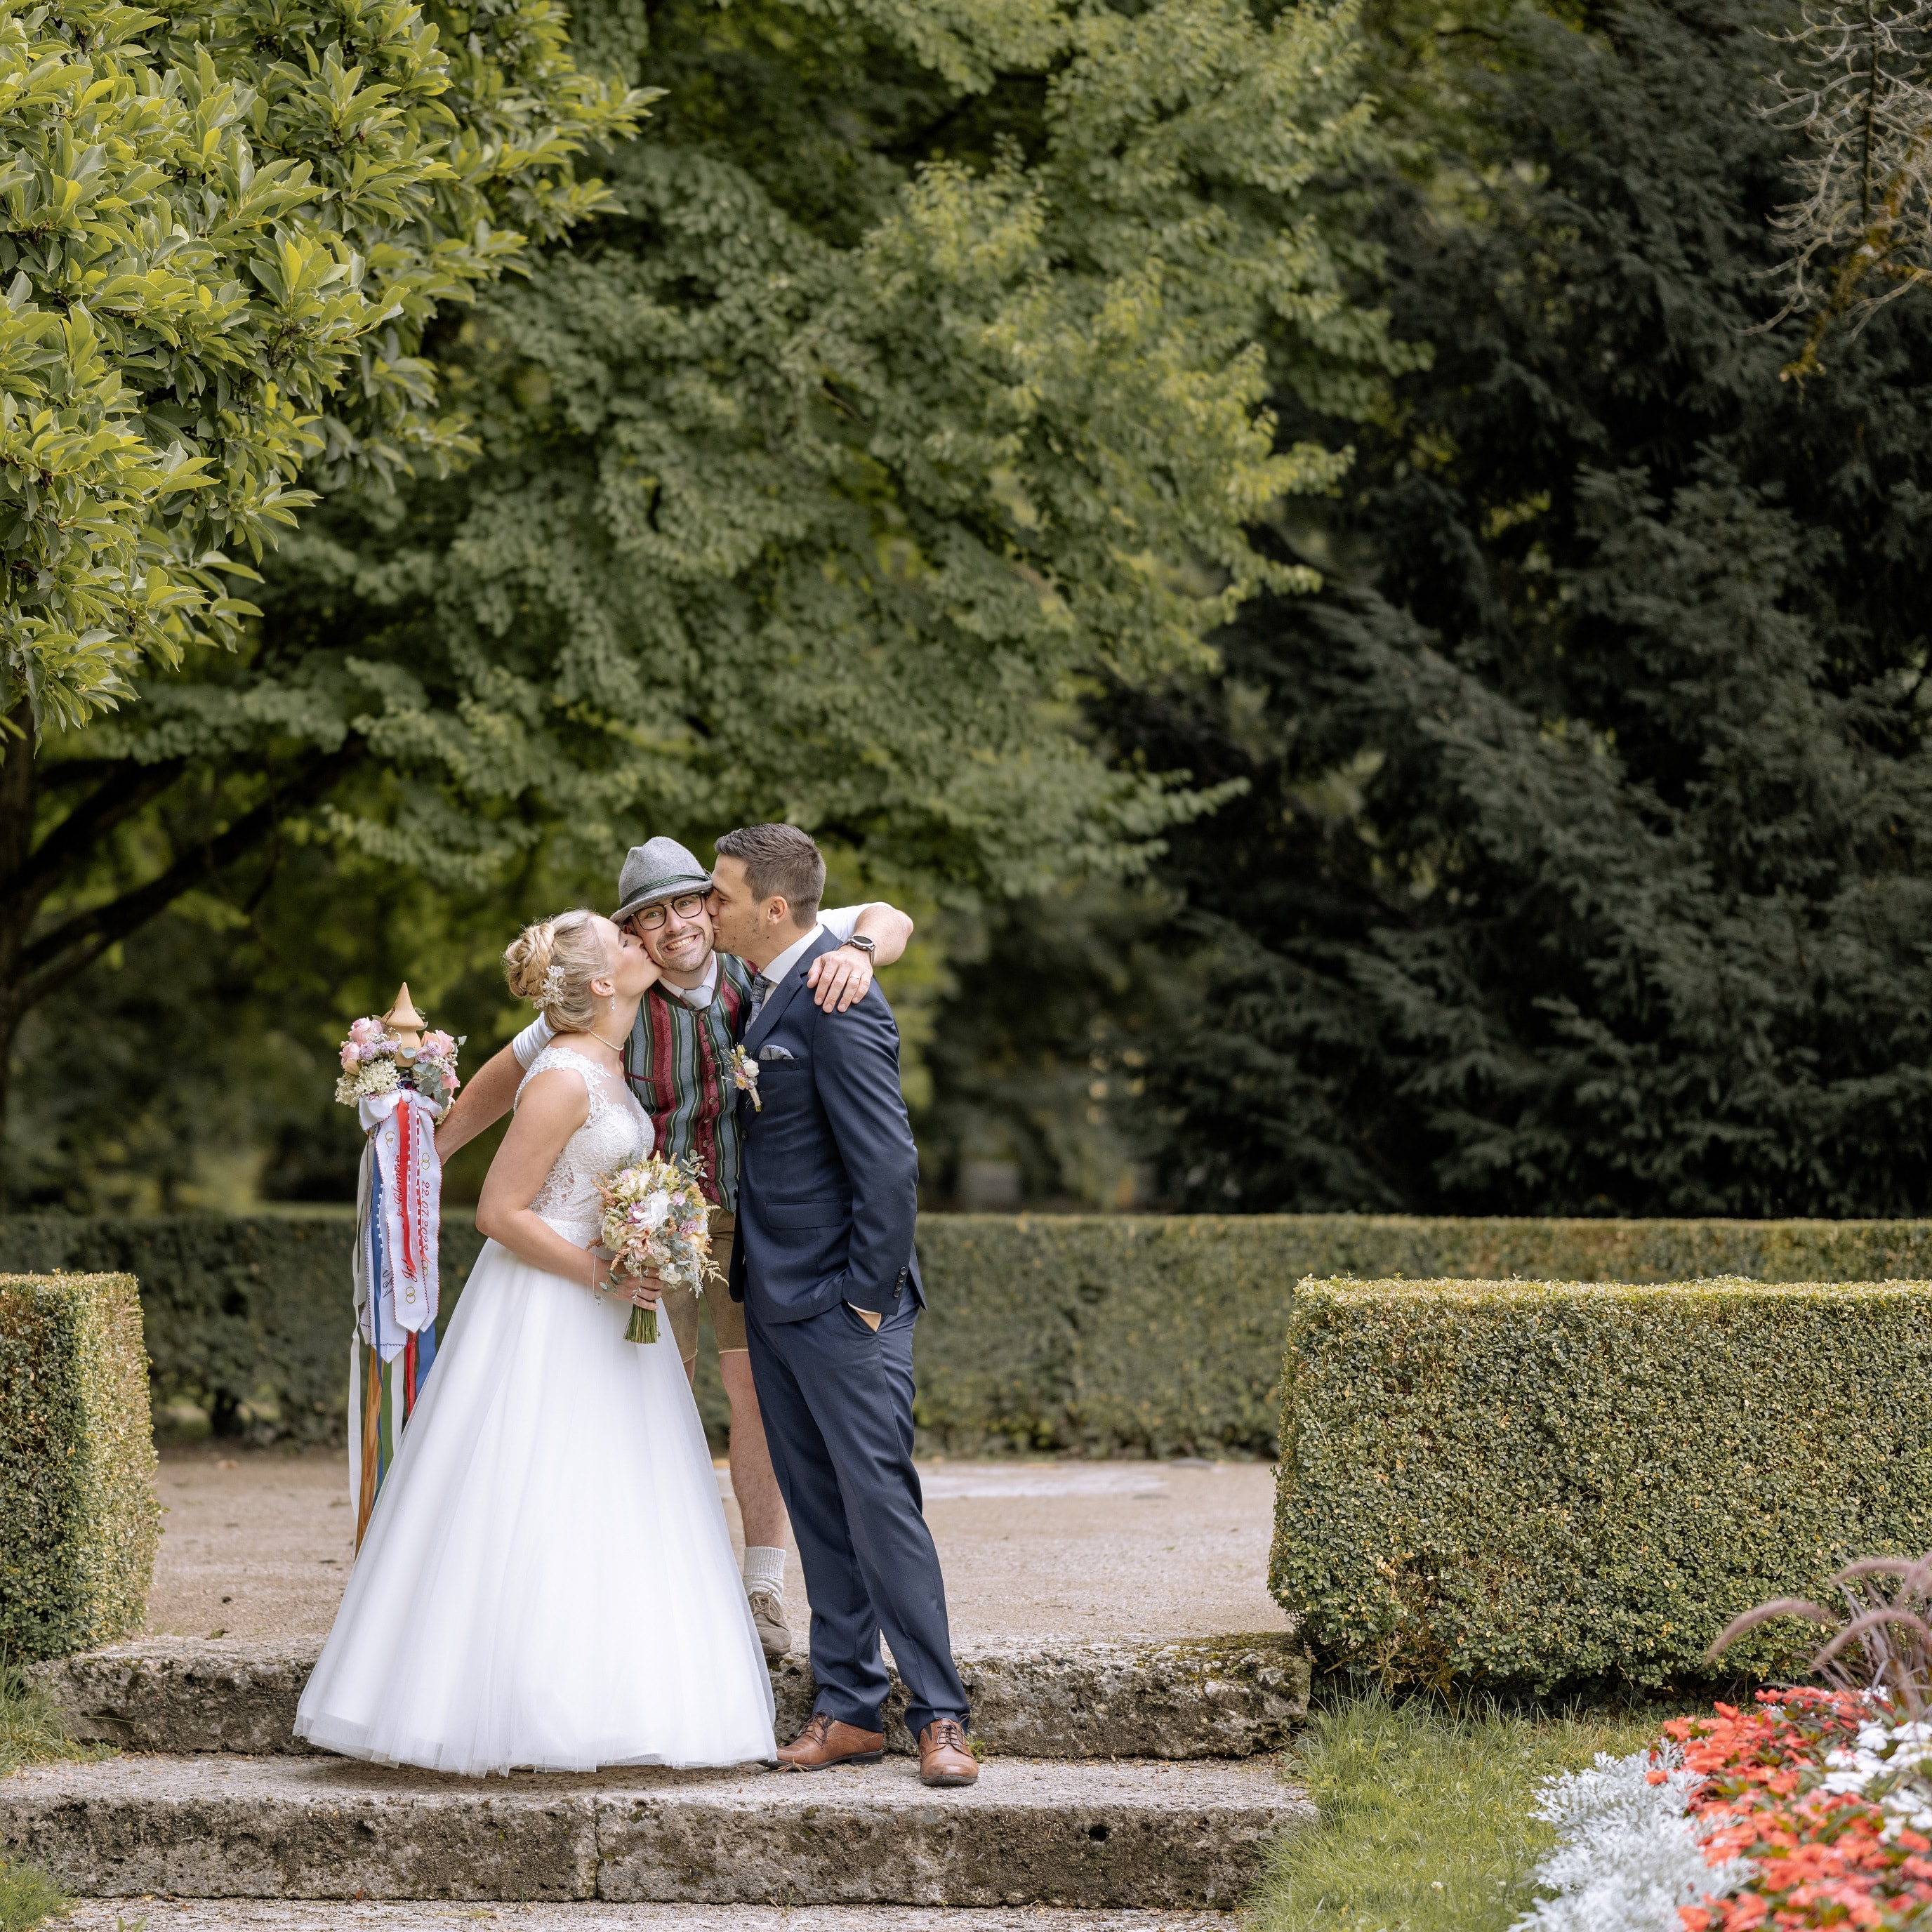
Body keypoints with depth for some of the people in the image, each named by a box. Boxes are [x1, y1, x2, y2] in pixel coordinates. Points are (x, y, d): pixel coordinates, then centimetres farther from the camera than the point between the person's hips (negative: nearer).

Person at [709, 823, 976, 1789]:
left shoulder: (839, 1003, -18)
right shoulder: (768, 993, 12)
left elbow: (888, 1164, -20)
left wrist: (869, 1296, -17)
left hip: (840, 1302, -9)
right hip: (776, 1300, 9)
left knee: (879, 1503, -6)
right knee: (817, 1510, 11)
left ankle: (940, 1717, 0)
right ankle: (847, 1709, 16)